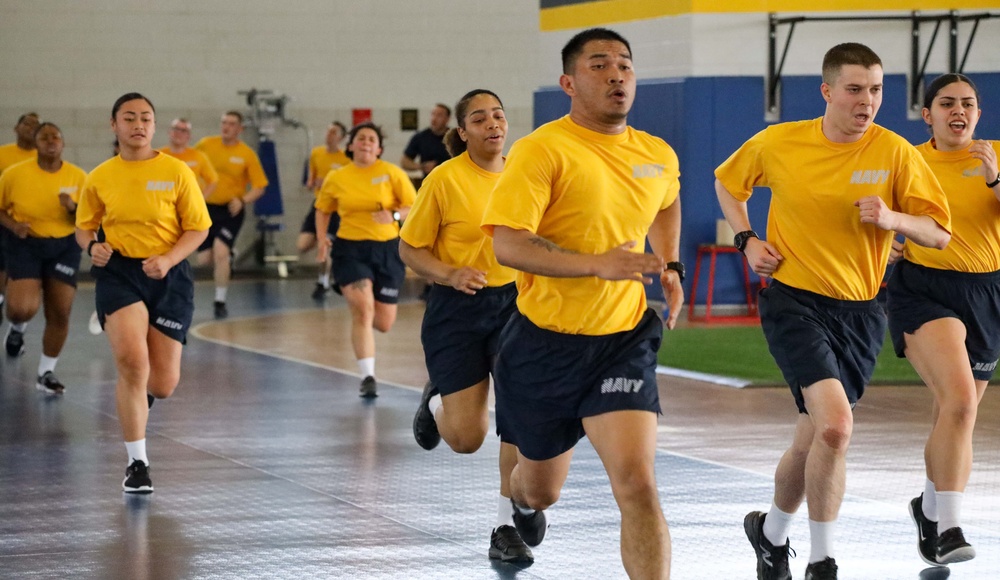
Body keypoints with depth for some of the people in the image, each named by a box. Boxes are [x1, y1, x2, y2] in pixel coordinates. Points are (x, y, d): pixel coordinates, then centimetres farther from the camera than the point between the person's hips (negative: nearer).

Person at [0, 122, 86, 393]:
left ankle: (46, 372, 18)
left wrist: (73, 208, -18)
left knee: (60, 314, -1)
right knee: (22, 308, -19)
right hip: (27, 246, -2)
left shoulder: (78, 176, -3)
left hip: (64, 247, 2)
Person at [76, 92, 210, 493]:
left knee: (164, 383, 3)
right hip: (118, 272, 0)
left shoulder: (176, 171, -2)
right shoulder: (99, 179, 3)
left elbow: (198, 228, 0)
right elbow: (83, 227, 15)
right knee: (132, 361, -22)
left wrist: (169, 259, -17)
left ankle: (140, 391, 45)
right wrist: (92, 246, -8)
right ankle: (137, 463, -11)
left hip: (169, 276, 1)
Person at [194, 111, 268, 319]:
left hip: (231, 210, -3)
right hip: (207, 208, 3)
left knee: (220, 251, -20)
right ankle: (225, 262, 40)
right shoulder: (206, 145, -3)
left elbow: (259, 187, -6)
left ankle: (220, 301, -7)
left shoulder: (247, 154, -8)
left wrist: (242, 201, -23)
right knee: (204, 259, 2)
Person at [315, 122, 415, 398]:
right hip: (350, 249, -1)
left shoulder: (392, 173, -2)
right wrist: (322, 238, 0)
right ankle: (368, 377, -15)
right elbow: (322, 210, 17)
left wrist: (393, 215, -24)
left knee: (384, 323, 7)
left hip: (387, 249, 1)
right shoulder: (335, 178, 3)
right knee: (363, 309, -21)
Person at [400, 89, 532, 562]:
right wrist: (450, 275, -21)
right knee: (465, 438, -2)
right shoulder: (445, 179, -10)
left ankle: (507, 527, -3)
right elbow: (409, 248, -5)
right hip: (458, 309, -2)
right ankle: (436, 402, 36)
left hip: (515, 302, 2)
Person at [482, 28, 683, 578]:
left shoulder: (659, 156, 3)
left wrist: (671, 269, 16)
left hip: (622, 341, 2)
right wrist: (598, 264, -32)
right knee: (542, 488, 17)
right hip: (545, 342, -2)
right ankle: (523, 501, 56)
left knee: (636, 481, -18)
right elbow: (507, 243, -25)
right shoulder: (543, 150, -15)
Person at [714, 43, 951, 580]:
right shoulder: (778, 143, -5)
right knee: (835, 424, -22)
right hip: (794, 302, -3)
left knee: (814, 438, 11)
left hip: (860, 312, 3)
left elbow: (938, 232, -2)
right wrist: (747, 241, 2)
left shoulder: (895, 152, -5)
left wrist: (893, 218, -21)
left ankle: (771, 531, 39)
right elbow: (728, 182, 16)